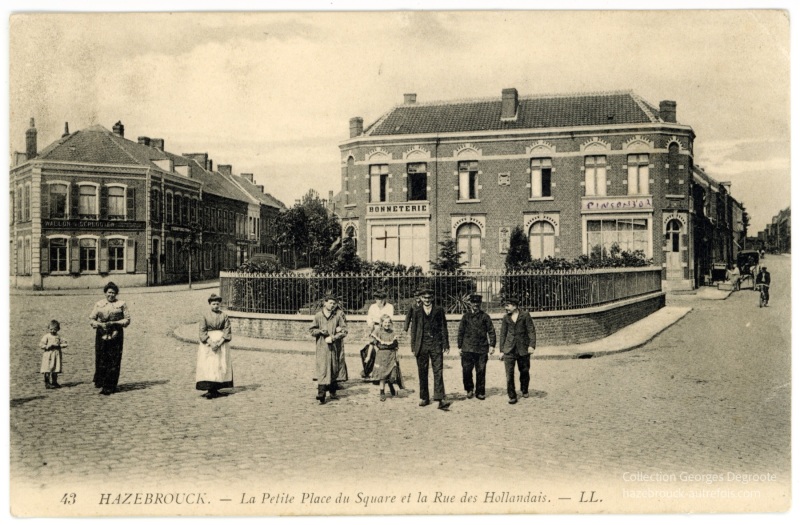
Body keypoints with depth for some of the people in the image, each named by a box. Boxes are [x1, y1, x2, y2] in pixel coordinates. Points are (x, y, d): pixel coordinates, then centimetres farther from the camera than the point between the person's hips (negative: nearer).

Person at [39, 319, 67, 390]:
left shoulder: (58, 337, 8)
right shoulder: (46, 336, -2)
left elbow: (65, 343, 5)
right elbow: (41, 345, -8)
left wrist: (58, 345, -11)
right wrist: (49, 346, -18)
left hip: (56, 355, 4)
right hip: (48, 355, -4)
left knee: (55, 370, 8)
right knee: (48, 370, -5)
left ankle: (54, 382, 19)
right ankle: (47, 383, 0)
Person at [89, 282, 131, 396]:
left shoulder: (121, 304, 5)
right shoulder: (99, 304, 10)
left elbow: (127, 319, 2)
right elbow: (91, 318, 9)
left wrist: (114, 323, -12)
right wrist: (100, 324, -11)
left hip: (116, 335, -1)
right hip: (101, 334, 1)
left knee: (114, 361, -3)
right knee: (100, 359, 0)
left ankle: (109, 387, 3)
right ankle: (99, 381, 23)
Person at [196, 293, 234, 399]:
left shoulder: (224, 316, 2)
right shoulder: (205, 316, -1)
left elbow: (227, 331, -2)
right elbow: (202, 331, -5)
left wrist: (219, 343, -14)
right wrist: (211, 343, -16)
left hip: (221, 342, 1)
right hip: (207, 343, -1)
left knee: (220, 365, -1)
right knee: (208, 365, -8)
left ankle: (215, 389, 6)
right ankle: (209, 390, -10)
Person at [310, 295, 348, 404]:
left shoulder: (339, 314, 0)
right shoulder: (318, 316, 1)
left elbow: (344, 331, -2)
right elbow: (312, 331, 9)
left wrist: (333, 338, -14)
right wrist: (320, 331, -12)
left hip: (335, 347, 2)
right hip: (322, 347, -2)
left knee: (334, 371, 12)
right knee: (323, 371, -9)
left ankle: (332, 392, 28)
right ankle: (320, 395, -11)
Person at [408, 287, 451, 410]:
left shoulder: (439, 310, 7)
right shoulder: (416, 312, 9)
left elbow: (443, 327, 7)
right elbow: (413, 329, 10)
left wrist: (446, 344, 0)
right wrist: (413, 347, 5)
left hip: (436, 345, -1)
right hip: (422, 345, 1)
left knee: (438, 372, -9)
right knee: (422, 373, 6)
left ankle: (440, 400, -13)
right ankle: (424, 398, 17)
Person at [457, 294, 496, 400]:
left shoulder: (485, 316, 7)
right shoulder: (465, 316, 10)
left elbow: (491, 331, 6)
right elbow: (461, 332, 11)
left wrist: (492, 345, -3)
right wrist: (460, 346, 7)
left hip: (482, 348, 0)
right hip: (467, 348, 0)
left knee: (481, 371, 2)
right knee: (466, 370, -4)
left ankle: (480, 392, 13)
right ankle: (469, 389, 15)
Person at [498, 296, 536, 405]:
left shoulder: (525, 315, -1)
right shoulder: (506, 318, 7)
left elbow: (531, 330, -4)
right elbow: (503, 334, 11)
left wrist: (532, 345, -15)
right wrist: (501, 350, 8)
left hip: (523, 349, -1)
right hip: (509, 349, 1)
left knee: (524, 371, 10)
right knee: (509, 373, -8)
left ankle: (524, 391, 33)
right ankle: (512, 396, -2)